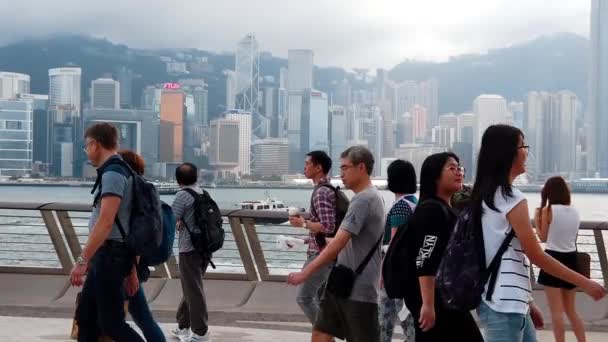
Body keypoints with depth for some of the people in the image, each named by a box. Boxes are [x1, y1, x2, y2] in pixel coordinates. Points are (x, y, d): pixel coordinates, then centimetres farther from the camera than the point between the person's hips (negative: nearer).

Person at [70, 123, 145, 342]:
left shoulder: (112, 174, -14)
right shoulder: (122, 172, 17)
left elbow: (105, 222, -23)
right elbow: (131, 224, 18)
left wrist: (82, 260, -24)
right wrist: (131, 269, 20)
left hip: (109, 254, -10)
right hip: (106, 256, 10)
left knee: (111, 323, -5)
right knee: (86, 316, 14)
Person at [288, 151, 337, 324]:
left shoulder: (321, 192, -16)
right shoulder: (328, 189, 14)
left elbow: (327, 227, -25)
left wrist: (303, 223, -13)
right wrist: (306, 240, 16)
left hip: (321, 253, -10)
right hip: (324, 252, 10)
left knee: (303, 296, -8)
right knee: (319, 297, 13)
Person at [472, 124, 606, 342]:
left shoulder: (486, 196, 13)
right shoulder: (512, 199, -14)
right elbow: (536, 256, -12)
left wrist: (526, 303, 20)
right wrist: (584, 283, -4)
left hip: (505, 302, 10)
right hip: (504, 305, -10)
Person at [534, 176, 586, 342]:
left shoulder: (548, 210, -10)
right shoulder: (575, 212, 5)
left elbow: (543, 237, -4)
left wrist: (536, 221, 11)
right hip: (571, 259, 6)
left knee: (556, 311, 0)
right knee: (571, 310, 17)